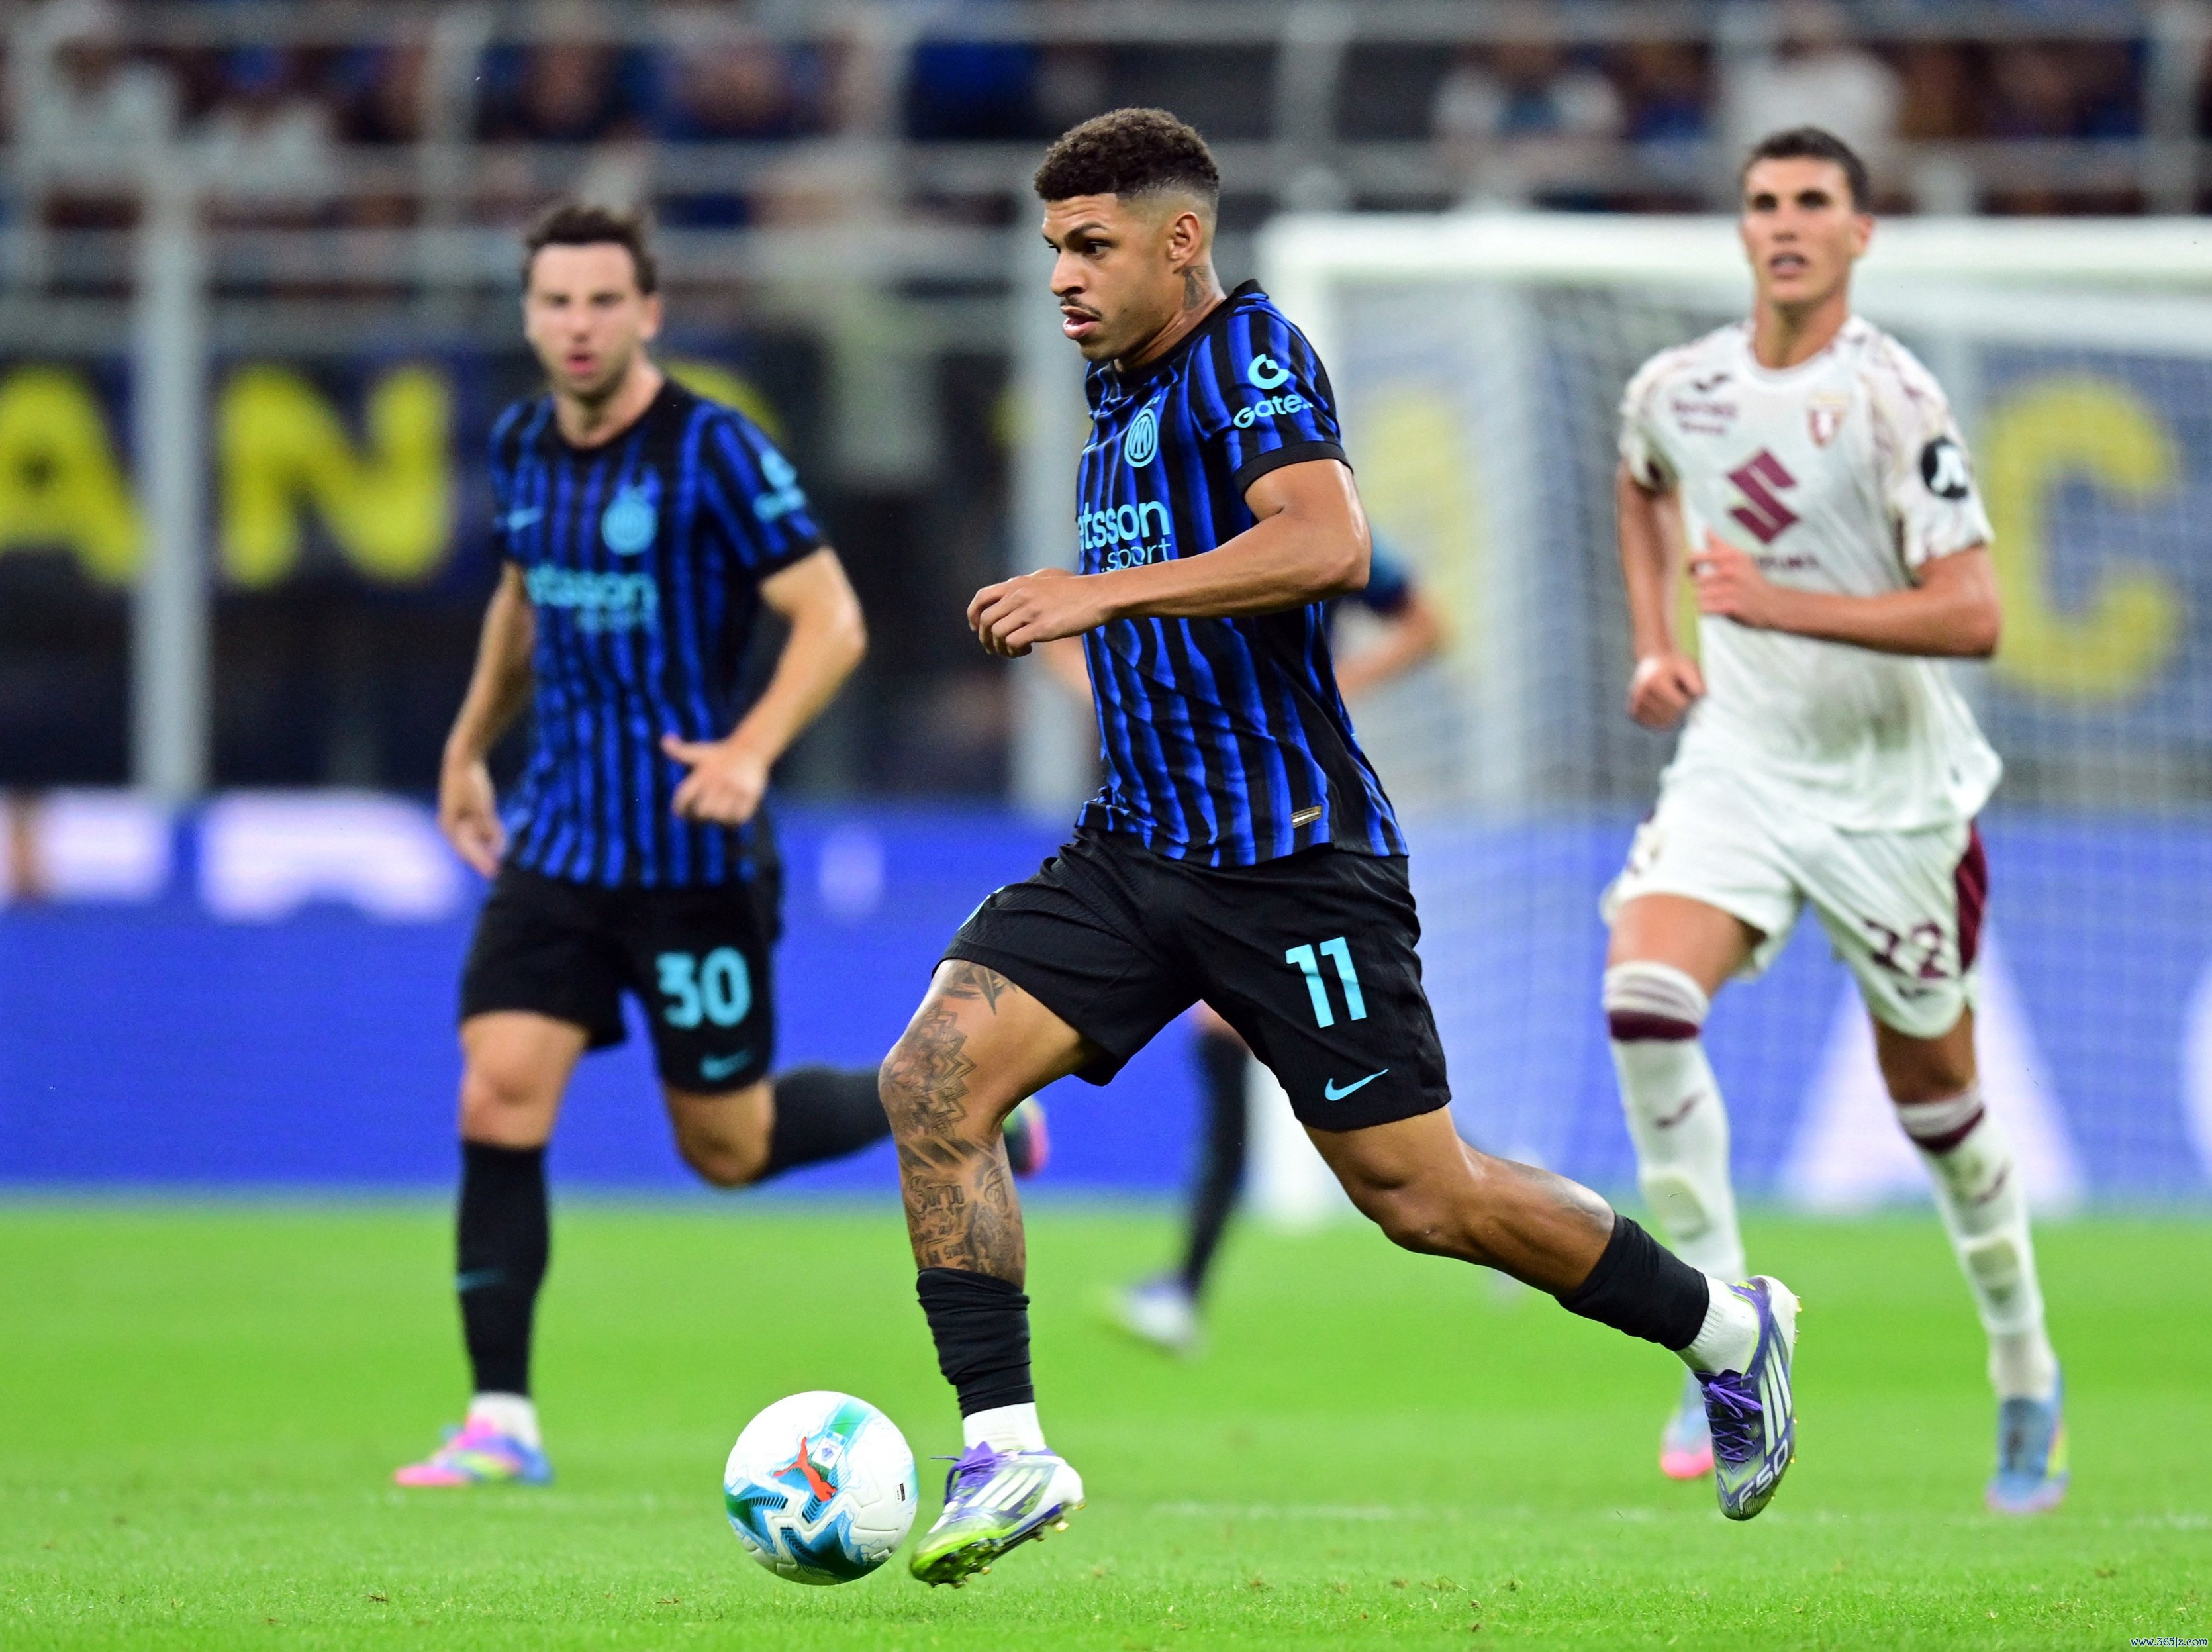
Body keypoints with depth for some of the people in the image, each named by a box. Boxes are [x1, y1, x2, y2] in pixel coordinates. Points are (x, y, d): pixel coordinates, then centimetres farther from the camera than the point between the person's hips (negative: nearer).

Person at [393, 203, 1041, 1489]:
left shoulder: (713, 451, -14)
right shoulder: (522, 446, 6)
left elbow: (833, 622, -15)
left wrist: (750, 750, -30)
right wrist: (470, 747, 31)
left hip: (692, 854, -5)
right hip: (557, 841, 5)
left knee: (728, 1144, 3)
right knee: (499, 1098, -10)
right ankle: (503, 1421, -7)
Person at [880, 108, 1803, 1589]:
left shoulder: (1248, 355, -12)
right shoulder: (1122, 388, 15)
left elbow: (1328, 543, -30)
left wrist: (1106, 590, -30)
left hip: (1291, 857, -8)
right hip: (1137, 848, 8)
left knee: (1419, 1194, -1)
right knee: (933, 1080, -12)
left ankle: (1728, 1332, 21)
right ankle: (1006, 1451, -9)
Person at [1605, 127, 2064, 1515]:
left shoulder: (1893, 401, -16)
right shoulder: (1674, 390, 0)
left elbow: (1973, 618, -21)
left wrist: (1783, 605, -27)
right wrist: (1654, 646, 14)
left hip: (1893, 788, -3)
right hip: (1738, 764, 3)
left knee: (1937, 1101, 10)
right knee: (1644, 999, -24)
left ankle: (2026, 1371, 33)